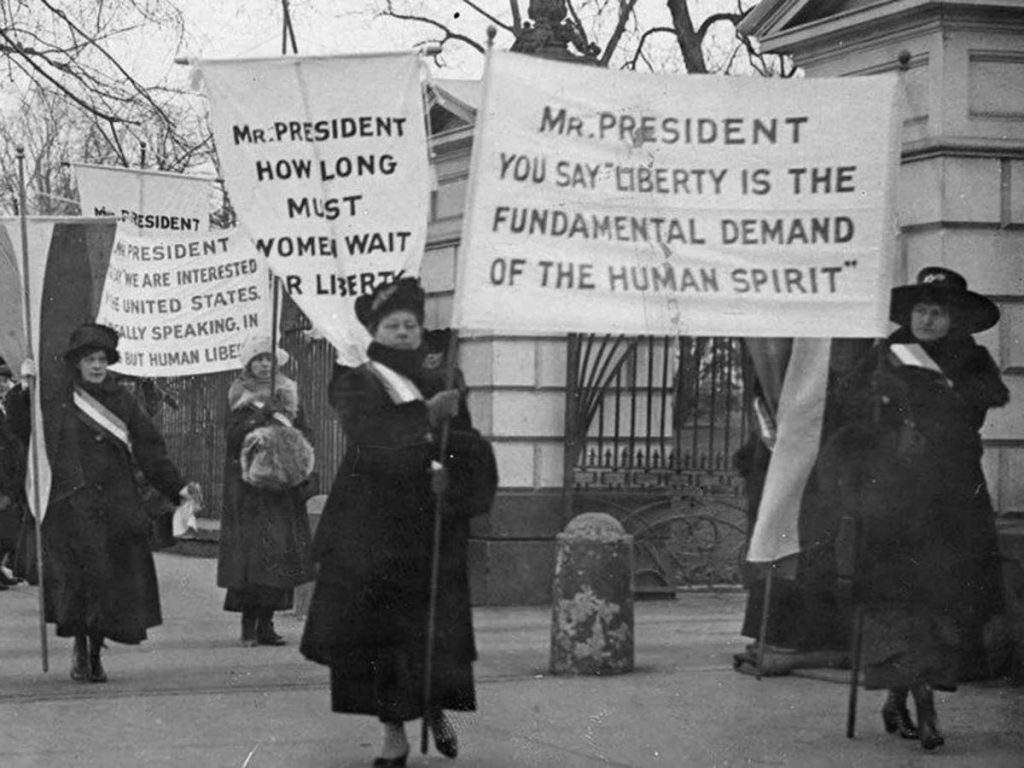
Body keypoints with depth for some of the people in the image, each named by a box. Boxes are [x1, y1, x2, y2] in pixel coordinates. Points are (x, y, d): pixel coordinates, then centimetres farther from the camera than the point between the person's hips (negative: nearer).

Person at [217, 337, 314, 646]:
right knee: (250, 549, -10)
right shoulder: (239, 398, 5)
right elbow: (232, 435, -8)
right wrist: (262, 415, -17)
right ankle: (249, 623, -5)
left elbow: (303, 435, 13)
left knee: (281, 549, -3)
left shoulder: (289, 396, 14)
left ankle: (266, 622, 3)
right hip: (249, 486, -3)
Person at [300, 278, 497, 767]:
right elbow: (369, 437, -17)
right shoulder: (356, 385, 2)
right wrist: (426, 415, -23)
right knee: (379, 630, -4)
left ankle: (435, 707, 25)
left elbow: (473, 451, 7)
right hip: (371, 529, -2)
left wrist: (448, 470, -14)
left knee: (438, 631, -1)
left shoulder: (439, 387, 13)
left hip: (430, 530, 2)